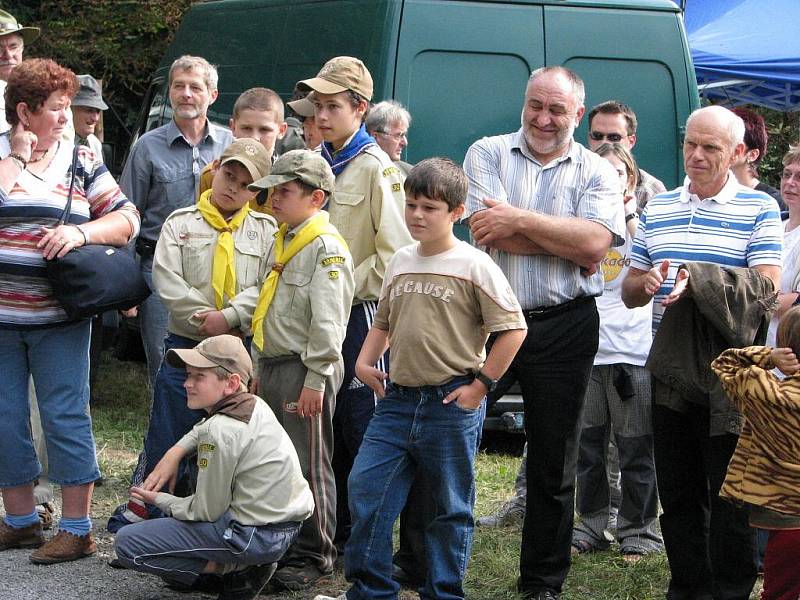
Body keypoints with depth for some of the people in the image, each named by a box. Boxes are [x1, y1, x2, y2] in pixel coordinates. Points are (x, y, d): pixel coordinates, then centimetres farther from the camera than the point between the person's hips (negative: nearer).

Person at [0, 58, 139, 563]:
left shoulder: (82, 162, 6)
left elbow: (127, 219, 2)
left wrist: (81, 232, -13)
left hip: (58, 319, -1)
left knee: (66, 418, -1)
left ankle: (77, 528, 5)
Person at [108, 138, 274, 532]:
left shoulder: (265, 230, 5)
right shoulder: (181, 223, 3)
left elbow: (267, 288, -7)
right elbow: (167, 281, -7)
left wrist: (229, 317, -19)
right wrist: (204, 318, -14)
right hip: (185, 345, -1)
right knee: (167, 431, 1)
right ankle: (143, 505, 12)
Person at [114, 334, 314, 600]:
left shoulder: (220, 432, -20)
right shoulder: (255, 405, 6)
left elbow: (207, 511, -14)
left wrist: (161, 500, 3)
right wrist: (175, 452, 12)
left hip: (254, 535, -9)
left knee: (127, 544, -9)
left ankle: (232, 569, -6)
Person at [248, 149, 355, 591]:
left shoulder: (326, 246, -13)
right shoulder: (282, 242, 16)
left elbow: (327, 319, -19)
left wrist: (315, 379, -21)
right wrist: (258, 367, 22)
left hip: (304, 371, -9)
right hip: (272, 368, 9)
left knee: (308, 467, -3)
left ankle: (312, 556, 4)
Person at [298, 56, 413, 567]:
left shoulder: (377, 170, -10)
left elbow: (395, 254, -16)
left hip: (360, 314, -8)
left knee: (363, 428, -7)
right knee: (328, 427, 11)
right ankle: (338, 532, 19)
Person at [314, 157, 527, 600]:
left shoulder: (474, 266, -9)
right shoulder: (401, 262, 10)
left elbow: (513, 329, -10)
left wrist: (480, 385, -11)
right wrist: (365, 361, 9)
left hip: (452, 403, -6)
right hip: (398, 398, 6)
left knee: (451, 506, 5)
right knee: (366, 489, 1)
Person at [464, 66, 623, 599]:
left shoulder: (597, 173, 4)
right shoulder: (488, 154, 3)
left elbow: (595, 240, -14)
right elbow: (487, 231, -12)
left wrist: (519, 220, -14)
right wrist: (569, 242, -11)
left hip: (562, 329, 0)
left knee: (554, 464, 8)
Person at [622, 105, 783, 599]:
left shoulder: (759, 209, -2)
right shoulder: (658, 210, 13)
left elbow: (766, 286, -13)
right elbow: (630, 292, 16)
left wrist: (697, 279, -24)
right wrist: (647, 283, -7)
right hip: (672, 372, 5)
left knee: (730, 500, 0)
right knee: (677, 493, 12)